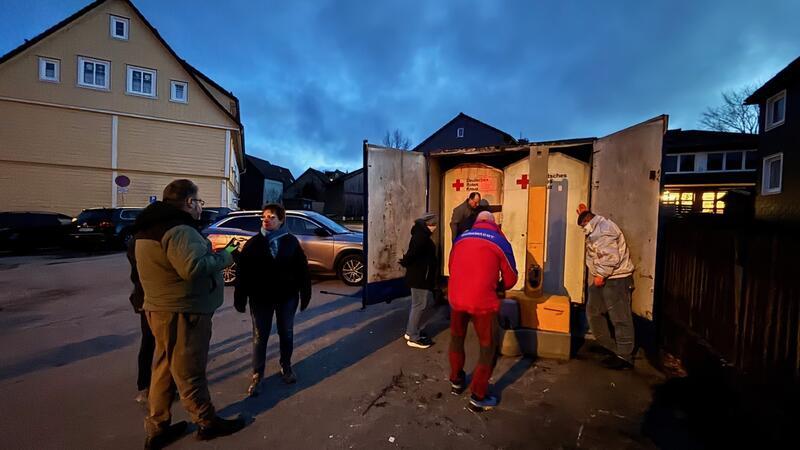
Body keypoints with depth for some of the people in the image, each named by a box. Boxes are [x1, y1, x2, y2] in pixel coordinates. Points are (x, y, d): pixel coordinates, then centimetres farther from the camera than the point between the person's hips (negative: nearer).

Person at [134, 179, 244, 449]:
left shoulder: (153, 227, 13)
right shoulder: (179, 230, -22)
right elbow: (193, 267, -35)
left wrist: (215, 254, 7)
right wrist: (225, 257, -20)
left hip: (162, 308, 10)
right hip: (182, 311, -10)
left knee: (164, 369, 19)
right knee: (188, 372, 5)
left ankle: (157, 428, 31)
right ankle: (207, 423, 23)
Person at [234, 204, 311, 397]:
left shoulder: (291, 242, -5)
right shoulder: (253, 243, -5)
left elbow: (302, 270, -3)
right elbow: (242, 272, -4)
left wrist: (305, 294, -2)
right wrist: (240, 298, -5)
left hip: (287, 297, 1)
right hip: (261, 298, 0)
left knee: (286, 334, 15)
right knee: (259, 337, 7)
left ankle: (286, 367, 36)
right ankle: (257, 375, 24)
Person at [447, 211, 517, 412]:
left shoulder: (461, 237, 10)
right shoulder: (500, 241, 2)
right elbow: (510, 279, 7)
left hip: (455, 296, 4)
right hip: (482, 299, -4)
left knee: (456, 338, 25)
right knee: (488, 347, 14)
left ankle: (456, 382, 41)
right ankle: (478, 397, 20)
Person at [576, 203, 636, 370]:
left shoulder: (603, 230, -18)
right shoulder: (597, 228, 15)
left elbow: (611, 257, -27)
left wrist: (601, 275, -20)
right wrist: (583, 213, 35)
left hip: (616, 279, -11)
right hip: (603, 279, 11)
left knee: (620, 318, -2)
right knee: (593, 312, 15)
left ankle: (624, 357, 7)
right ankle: (610, 346, 27)